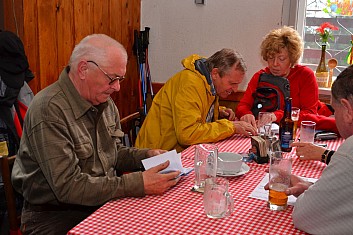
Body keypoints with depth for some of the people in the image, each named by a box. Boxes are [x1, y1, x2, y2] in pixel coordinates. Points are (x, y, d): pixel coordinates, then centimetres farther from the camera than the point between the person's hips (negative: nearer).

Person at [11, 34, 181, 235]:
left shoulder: (105, 101, 6)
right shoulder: (49, 110, -21)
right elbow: (68, 186, -25)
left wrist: (146, 156, -2)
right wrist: (138, 184, -28)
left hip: (103, 200, 8)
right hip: (55, 214, -7)